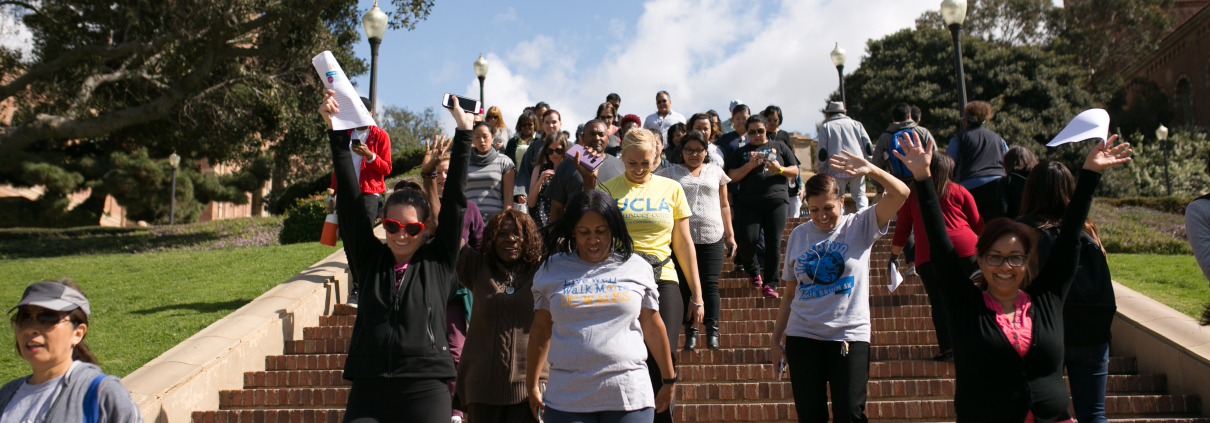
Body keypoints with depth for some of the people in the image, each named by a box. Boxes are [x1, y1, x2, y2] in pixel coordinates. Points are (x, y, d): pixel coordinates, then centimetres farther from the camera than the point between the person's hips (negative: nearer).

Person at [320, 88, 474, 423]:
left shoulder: (439, 261, 5)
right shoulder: (370, 259, 9)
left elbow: (455, 200, 2)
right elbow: (349, 200, 6)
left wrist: (463, 133, 0)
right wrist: (336, 132, 2)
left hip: (426, 393, -2)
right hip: (368, 392, 2)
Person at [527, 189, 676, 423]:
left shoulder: (637, 268, 6)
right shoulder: (552, 269, 7)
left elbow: (653, 328, 11)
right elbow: (541, 332, 11)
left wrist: (668, 382, 16)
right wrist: (532, 386, 12)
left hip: (629, 397, 0)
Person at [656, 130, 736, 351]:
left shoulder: (716, 172, 15)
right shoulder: (671, 173, 9)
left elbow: (724, 206, 18)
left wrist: (730, 235, 15)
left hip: (712, 237, 1)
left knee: (710, 284, -4)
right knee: (686, 285, 2)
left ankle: (712, 332, -2)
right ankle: (690, 331, 11)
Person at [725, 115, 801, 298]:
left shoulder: (779, 147, 16)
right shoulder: (741, 152, 16)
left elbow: (795, 171, 13)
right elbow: (732, 177, 6)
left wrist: (779, 169, -8)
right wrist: (750, 165, -9)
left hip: (776, 201, 0)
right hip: (749, 203, 0)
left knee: (773, 242, -7)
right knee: (747, 240, -11)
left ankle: (770, 284, 0)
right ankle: (753, 272, 19)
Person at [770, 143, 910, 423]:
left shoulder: (860, 226, 0)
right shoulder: (798, 236, 7)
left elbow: (900, 194, -16)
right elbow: (790, 295, 11)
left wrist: (870, 170, -34)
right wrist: (776, 339, 9)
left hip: (850, 336, -2)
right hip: (803, 337, 2)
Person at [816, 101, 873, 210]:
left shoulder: (825, 127, 11)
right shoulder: (856, 124, 18)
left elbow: (822, 152, 3)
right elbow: (868, 146, 10)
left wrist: (821, 172, 6)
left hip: (837, 169, -2)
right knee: (860, 196, 13)